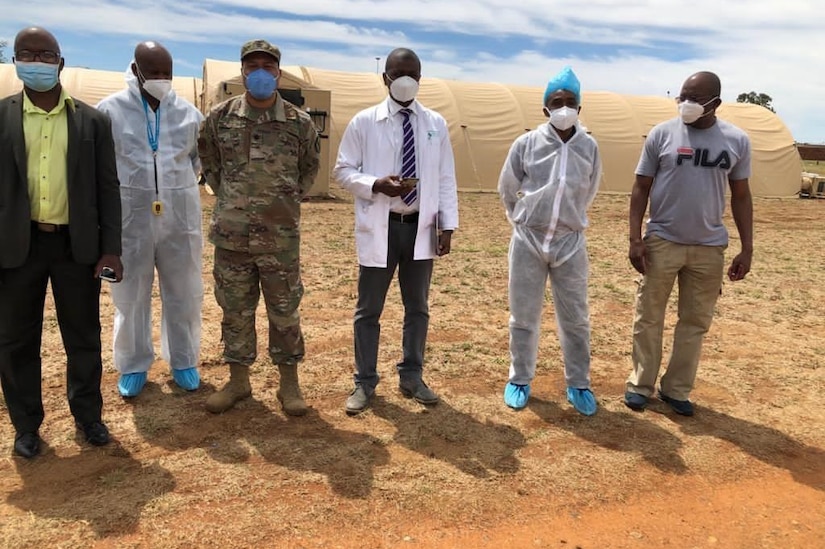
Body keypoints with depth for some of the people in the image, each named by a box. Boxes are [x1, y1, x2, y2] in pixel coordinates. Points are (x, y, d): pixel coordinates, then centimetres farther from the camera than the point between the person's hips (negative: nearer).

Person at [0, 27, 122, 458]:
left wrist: (111, 248, -4)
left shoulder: (92, 121, 3)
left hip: (76, 245, 0)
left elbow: (108, 187, 2)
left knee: (84, 338, 9)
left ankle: (88, 416, 26)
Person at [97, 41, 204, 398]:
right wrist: (126, 189, 3)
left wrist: (178, 189, 6)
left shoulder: (188, 113, 2)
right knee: (130, 295, 10)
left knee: (184, 294, 10)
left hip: (180, 216, 2)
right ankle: (133, 366, 28)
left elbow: (200, 158, 14)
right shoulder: (110, 109, -3)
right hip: (129, 217, -1)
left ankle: (184, 361, 28)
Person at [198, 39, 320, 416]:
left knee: (285, 311, 7)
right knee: (235, 310, 11)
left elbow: (309, 166, 15)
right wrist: (227, 196, 12)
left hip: (281, 237, -1)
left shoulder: (299, 123, -1)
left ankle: (289, 383, 22)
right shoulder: (220, 117, 1)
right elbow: (208, 159, 17)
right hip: (231, 236, 2)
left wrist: (290, 198, 10)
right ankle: (238, 380, 27)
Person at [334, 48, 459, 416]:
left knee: (417, 307, 13)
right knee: (369, 309, 5)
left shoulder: (436, 124, 6)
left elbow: (446, 178, 6)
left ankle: (411, 377, 30)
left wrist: (447, 224, -1)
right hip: (379, 228, -2)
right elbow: (343, 171, -1)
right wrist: (377, 185, -19)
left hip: (421, 228, 3)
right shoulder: (363, 122, -1)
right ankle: (365, 382, 21)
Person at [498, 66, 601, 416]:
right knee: (523, 316, 8)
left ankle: (578, 384, 23)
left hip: (570, 243, 1)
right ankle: (520, 380, 25)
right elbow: (507, 190, 8)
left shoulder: (590, 148, -1)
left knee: (575, 318, 7)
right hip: (528, 240, -1)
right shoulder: (525, 144, -7)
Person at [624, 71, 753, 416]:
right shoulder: (662, 134, -3)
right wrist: (635, 239, -8)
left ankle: (677, 390, 23)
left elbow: (741, 196, 8)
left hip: (709, 248, 2)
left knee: (695, 322, 9)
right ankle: (641, 384, 21)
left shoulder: (737, 141, 1)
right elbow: (641, 189, 0)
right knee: (649, 318, 6)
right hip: (661, 242, -1)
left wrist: (747, 249, 3)